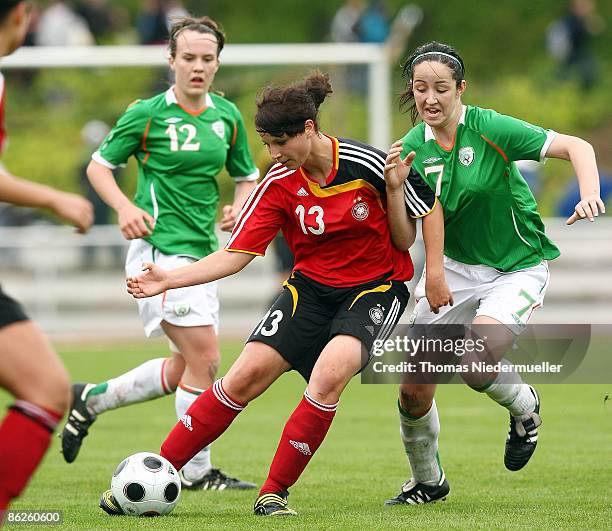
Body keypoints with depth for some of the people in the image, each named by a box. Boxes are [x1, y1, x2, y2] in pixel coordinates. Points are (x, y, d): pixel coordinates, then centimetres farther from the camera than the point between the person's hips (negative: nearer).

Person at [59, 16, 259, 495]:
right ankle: (196, 471, -2)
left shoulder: (228, 117, 9)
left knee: (187, 368, 12)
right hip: (160, 249, -7)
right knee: (204, 358, -12)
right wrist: (125, 207, -17)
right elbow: (99, 165, 0)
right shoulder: (147, 114, -7)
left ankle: (92, 400, 28)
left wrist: (239, 207, -3)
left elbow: (247, 177, 19)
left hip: (201, 252, 7)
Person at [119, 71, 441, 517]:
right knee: (247, 374, -12)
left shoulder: (366, 163, -19)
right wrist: (170, 279, -18)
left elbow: (430, 208, -4)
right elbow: (237, 254, -8)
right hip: (311, 287, 3)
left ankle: (274, 492, -15)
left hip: (375, 288, -3)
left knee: (329, 374, -29)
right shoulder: (279, 184, -9)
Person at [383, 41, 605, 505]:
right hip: (454, 269, 5)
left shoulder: (490, 129, -18)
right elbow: (403, 238, -8)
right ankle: (427, 481, 28)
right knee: (414, 391, 0)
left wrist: (590, 194, -36)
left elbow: (576, 146, -18)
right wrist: (393, 188, -25)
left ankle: (525, 406, 5)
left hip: (518, 269, -5)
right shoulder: (412, 148, -5)